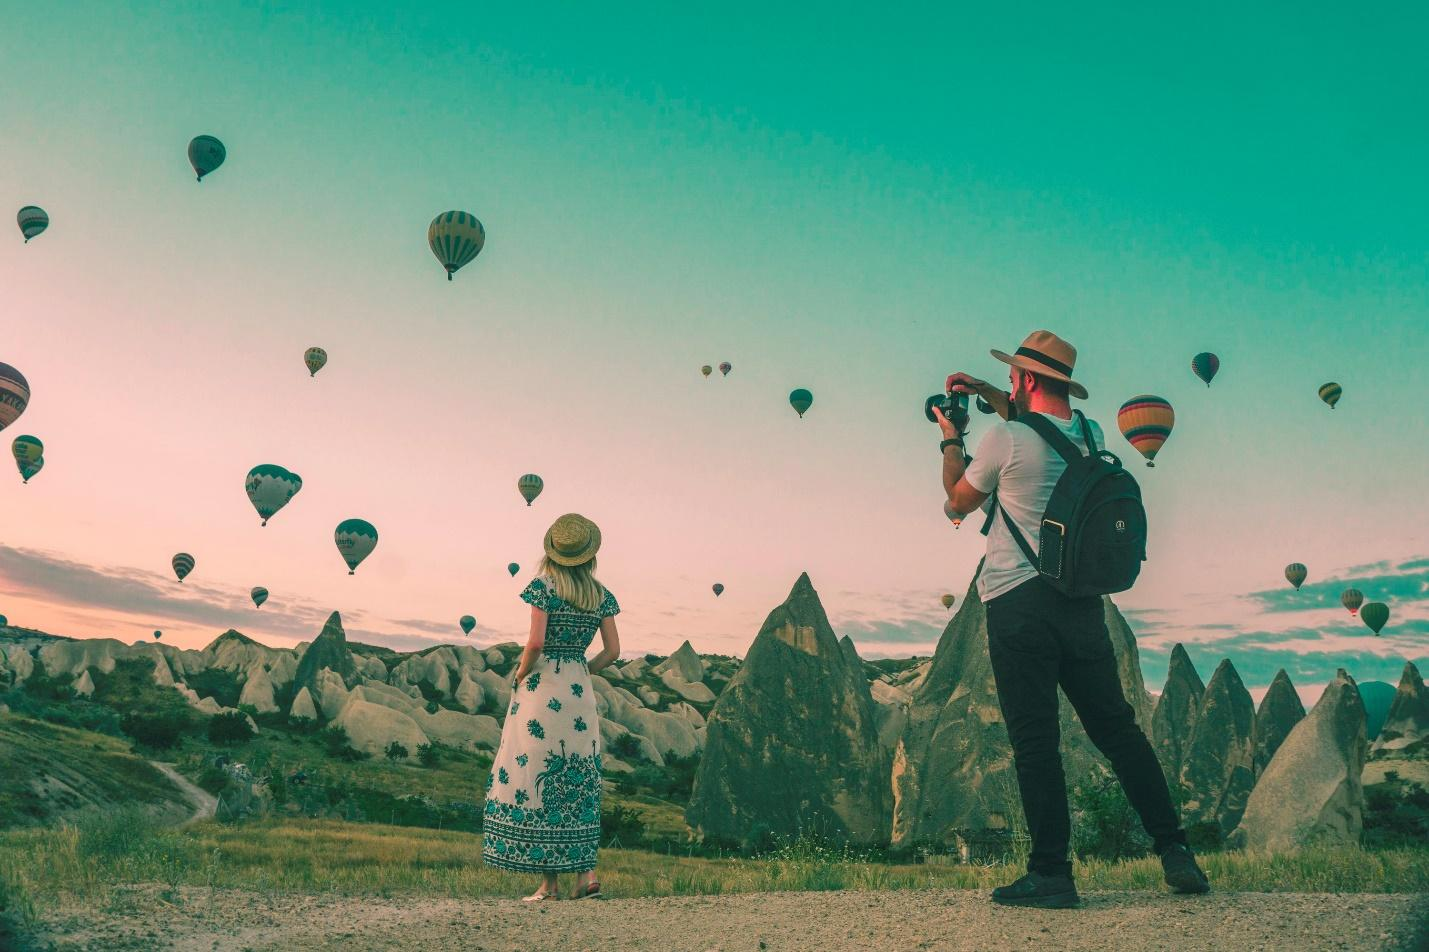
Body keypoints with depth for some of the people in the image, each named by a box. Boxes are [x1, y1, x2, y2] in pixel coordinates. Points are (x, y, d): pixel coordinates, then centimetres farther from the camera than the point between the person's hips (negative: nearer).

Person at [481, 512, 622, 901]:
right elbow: (612, 651, 5)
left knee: (536, 776, 3)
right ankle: (586, 872, 10)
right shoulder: (601, 594, 6)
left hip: (541, 687, -4)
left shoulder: (543, 585, -8)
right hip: (579, 692, 4)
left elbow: (536, 642, -17)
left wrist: (519, 675, -1)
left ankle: (549, 881, 6)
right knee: (577, 781, 12)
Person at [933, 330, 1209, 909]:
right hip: (1082, 600, 6)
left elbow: (960, 500, 5)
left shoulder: (1005, 439, -12)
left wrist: (950, 439, 19)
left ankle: (1051, 873, 5)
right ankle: (1175, 851, 16)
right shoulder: (1090, 436, 7)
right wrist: (989, 395, 29)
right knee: (1117, 728, 14)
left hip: (1018, 604, -6)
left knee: (1034, 740, 0)